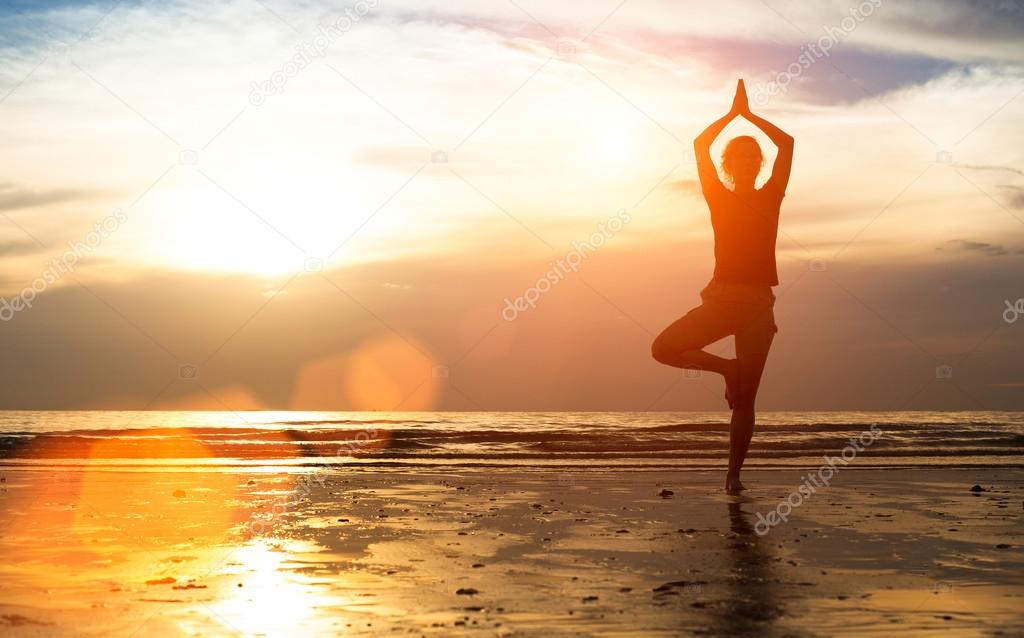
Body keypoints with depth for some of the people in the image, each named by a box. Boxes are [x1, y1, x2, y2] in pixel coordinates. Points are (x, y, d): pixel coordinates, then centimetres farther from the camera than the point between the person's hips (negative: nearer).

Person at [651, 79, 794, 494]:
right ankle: (727, 368, 5)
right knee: (663, 348, -19)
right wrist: (733, 112, 5)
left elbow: (787, 143, 3)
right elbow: (700, 145, -1)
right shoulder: (719, 197, 8)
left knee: (745, 398, -1)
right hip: (721, 299, 0)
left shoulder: (770, 197, 9)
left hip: (759, 304, 0)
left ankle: (734, 474, 7)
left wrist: (749, 114, 8)